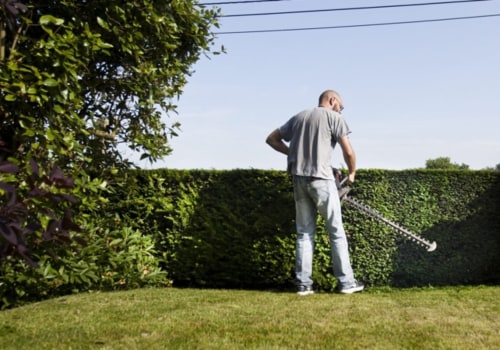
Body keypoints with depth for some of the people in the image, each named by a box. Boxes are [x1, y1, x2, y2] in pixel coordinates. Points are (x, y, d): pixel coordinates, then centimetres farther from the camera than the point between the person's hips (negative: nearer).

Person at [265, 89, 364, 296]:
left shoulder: (299, 117, 18)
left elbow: (271, 139, 21)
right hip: (321, 178, -5)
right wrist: (352, 173, 12)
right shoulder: (334, 117, 1)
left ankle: (303, 284, 8)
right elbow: (348, 151, -4)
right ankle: (346, 282, 8)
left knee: (304, 233, 9)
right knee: (336, 232, 3)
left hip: (299, 178, 5)